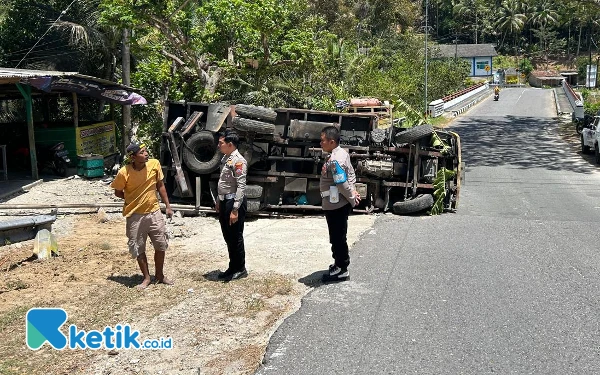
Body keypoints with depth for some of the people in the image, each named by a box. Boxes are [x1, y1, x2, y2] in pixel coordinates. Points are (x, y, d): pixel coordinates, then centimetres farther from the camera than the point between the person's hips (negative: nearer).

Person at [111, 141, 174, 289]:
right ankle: (146, 278, 24)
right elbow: (118, 192, 0)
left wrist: (168, 206, 4)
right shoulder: (124, 173, -17)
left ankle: (160, 275, 29)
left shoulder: (154, 164, -10)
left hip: (154, 212, 3)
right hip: (135, 216, -2)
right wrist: (133, 200, -6)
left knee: (161, 245, 9)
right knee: (138, 249, 7)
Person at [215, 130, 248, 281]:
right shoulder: (225, 158, 12)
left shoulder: (238, 161, -17)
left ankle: (240, 269, 15)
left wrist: (235, 210, -24)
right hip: (224, 201, 10)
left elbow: (241, 187, -21)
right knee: (228, 237, 16)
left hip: (234, 202, -9)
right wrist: (219, 201, 21)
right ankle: (233, 267, 28)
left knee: (235, 237, 1)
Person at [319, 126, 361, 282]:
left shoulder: (334, 161, -25)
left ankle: (341, 269, 14)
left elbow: (342, 184, -26)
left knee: (338, 237, 3)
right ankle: (340, 264, 33)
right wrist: (352, 191, 5)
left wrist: (352, 199, -13)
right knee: (337, 237, 20)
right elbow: (351, 173, 14)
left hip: (335, 205, -10)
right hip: (337, 204, 10)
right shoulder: (341, 153, 7)